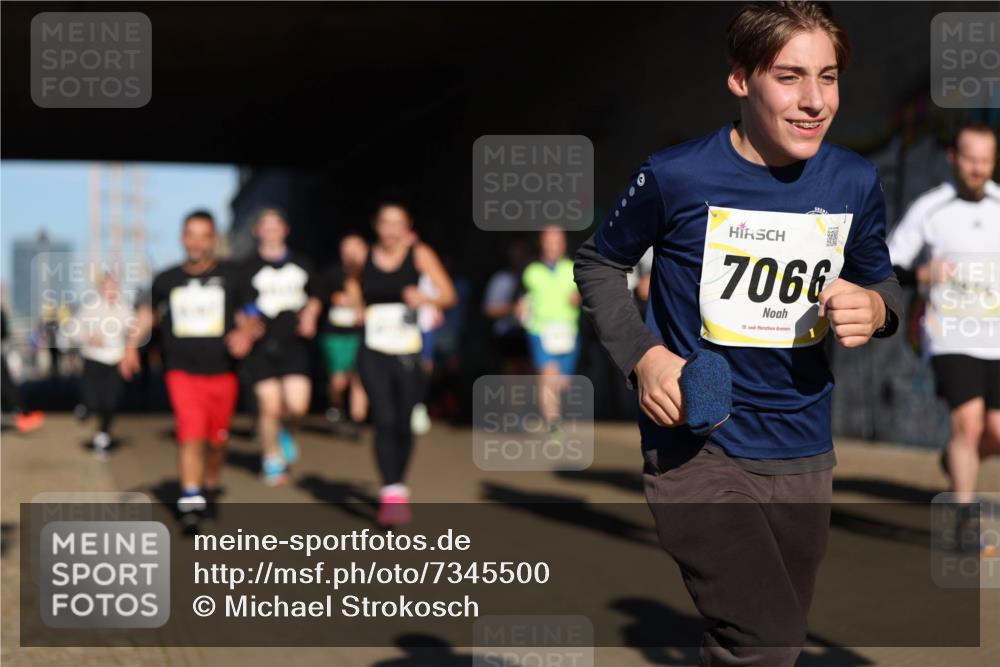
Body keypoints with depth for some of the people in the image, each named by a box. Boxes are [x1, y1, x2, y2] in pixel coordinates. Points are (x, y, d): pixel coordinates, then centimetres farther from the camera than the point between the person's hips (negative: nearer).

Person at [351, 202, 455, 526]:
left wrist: (426, 298, -31)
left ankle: (399, 489, 29)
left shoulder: (419, 254, -3)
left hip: (408, 354, 0)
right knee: (385, 420, -16)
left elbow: (448, 294, -14)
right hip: (374, 354, 0)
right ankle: (391, 493, -18)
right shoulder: (363, 257, 4)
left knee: (404, 425, 7)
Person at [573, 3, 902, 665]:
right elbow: (599, 264, 4)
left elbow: (882, 282, 15)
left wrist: (875, 308, -10)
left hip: (803, 455, 5)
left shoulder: (855, 182, -2)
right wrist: (643, 355, -11)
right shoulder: (676, 176, -12)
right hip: (696, 444, -5)